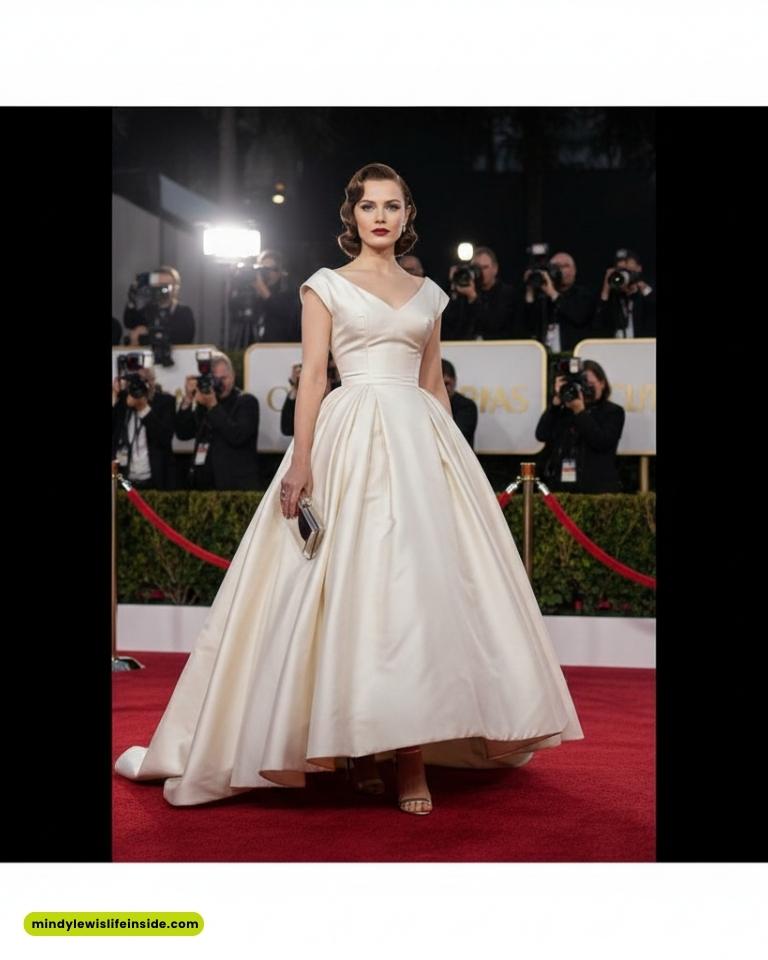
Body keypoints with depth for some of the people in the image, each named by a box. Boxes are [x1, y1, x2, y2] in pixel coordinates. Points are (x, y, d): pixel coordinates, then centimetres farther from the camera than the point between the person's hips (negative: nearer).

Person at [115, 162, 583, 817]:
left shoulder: (428, 294, 17)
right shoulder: (326, 286, 7)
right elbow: (312, 376, 0)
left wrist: (452, 456, 11)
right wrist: (301, 460, -11)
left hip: (420, 440, 3)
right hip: (350, 439, -3)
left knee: (425, 581, -5)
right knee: (352, 583, -8)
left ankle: (411, 747, -2)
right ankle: (358, 745, 0)